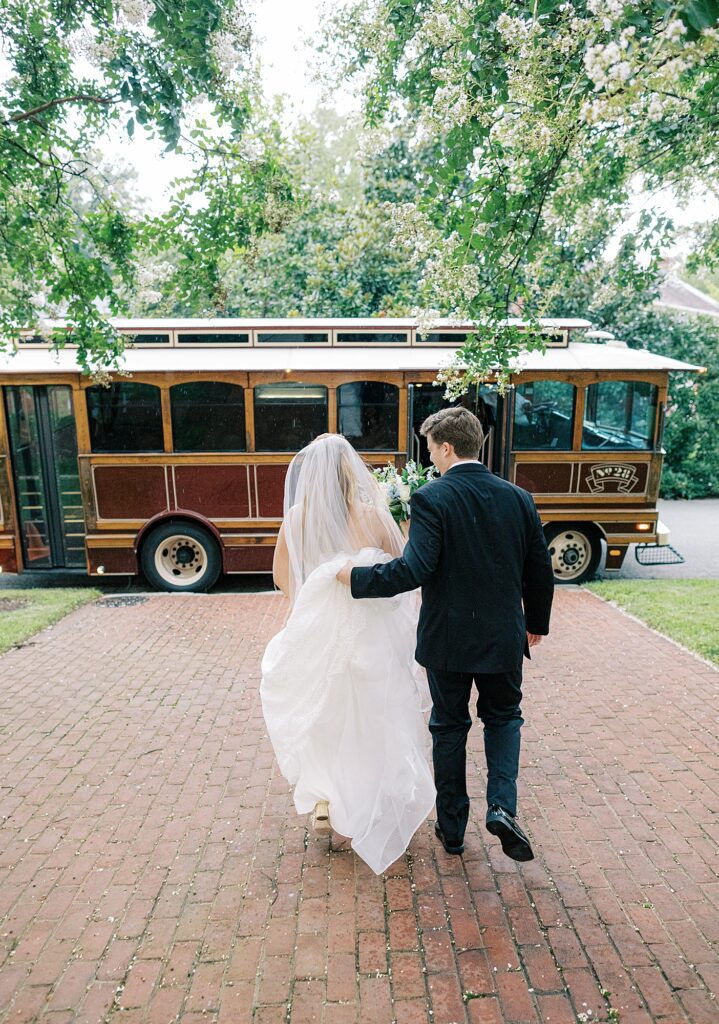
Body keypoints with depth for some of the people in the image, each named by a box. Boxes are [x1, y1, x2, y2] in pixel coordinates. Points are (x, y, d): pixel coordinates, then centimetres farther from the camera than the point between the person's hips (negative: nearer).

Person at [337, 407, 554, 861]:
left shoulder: (431, 499, -17)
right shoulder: (519, 498, -2)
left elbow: (415, 569, -26)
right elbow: (540, 571, 4)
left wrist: (357, 577, -12)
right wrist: (536, 622, 19)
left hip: (448, 639, -3)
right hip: (503, 637, 3)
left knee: (450, 726, 17)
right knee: (504, 717, 26)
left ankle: (452, 828, 31)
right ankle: (502, 805, 9)